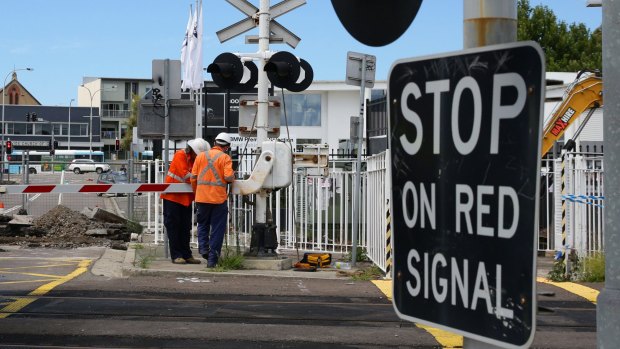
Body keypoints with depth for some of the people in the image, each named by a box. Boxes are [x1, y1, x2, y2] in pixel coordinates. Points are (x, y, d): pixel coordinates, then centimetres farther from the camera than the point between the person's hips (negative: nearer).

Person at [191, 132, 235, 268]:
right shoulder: (225, 158, -5)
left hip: (201, 197, 3)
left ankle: (203, 247, 3)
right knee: (217, 229, 5)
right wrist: (232, 177, 6)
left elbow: (193, 177, 6)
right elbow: (228, 177, -16)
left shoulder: (201, 156, 6)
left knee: (203, 225, 23)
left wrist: (196, 191, 19)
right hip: (219, 198, -3)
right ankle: (212, 259, 5)